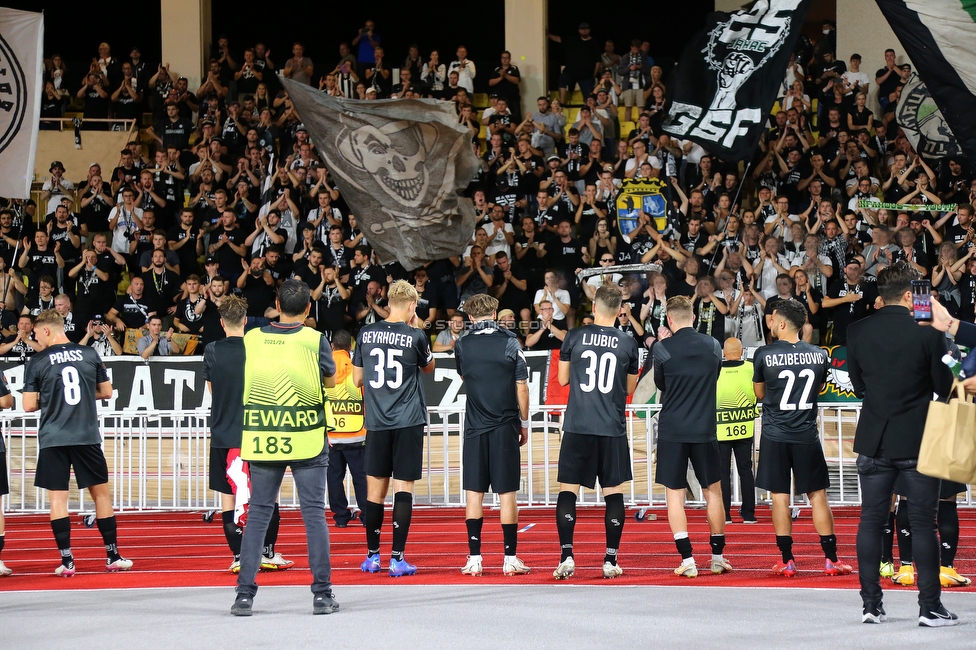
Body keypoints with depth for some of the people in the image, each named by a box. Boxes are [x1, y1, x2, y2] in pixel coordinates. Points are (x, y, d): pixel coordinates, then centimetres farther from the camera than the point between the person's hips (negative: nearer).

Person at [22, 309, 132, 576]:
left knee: (58, 497, 3)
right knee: (101, 493, 12)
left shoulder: (37, 361, -4)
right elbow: (106, 392, 10)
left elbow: (29, 406, -4)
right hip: (87, 436, 2)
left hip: (53, 439, -2)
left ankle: (67, 562, -1)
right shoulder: (89, 354, 2)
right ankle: (113, 557, 15)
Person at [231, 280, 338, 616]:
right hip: (307, 439, -2)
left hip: (262, 439, 2)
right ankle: (321, 593, 3)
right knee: (314, 513, 4)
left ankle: (245, 593, 4)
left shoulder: (251, 339, -1)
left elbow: (241, 383, 12)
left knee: (257, 513, 7)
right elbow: (331, 381, 10)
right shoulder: (315, 340, -6)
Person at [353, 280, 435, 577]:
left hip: (376, 422, 3)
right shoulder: (415, 336, -6)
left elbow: (357, 379, 11)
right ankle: (397, 559, -6)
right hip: (408, 422, -3)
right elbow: (429, 367, 14)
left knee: (375, 489, 10)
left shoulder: (366, 334, 3)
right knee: (403, 487, -2)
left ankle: (372, 556, 17)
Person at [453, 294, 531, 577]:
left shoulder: (462, 346, 2)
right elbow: (522, 387, -3)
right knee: (507, 494, 1)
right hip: (505, 428, -1)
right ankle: (510, 559, 2)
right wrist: (524, 423, 8)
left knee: (474, 493, 5)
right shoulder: (510, 343, -5)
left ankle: (474, 559, 3)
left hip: (475, 428, 1)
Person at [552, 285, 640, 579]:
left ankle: (566, 557, -4)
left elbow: (563, 379, 9)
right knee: (614, 493, 7)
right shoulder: (628, 343, 1)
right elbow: (630, 388, 12)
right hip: (613, 429, 1)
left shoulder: (575, 336, -1)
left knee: (567, 490, 5)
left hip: (577, 426, -1)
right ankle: (611, 560, 5)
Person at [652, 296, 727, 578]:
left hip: (671, 430, -2)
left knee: (675, 493, 3)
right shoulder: (712, 345, 2)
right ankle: (718, 557, 17)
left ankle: (687, 560, -4)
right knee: (713, 490, 14)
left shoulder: (662, 349, -7)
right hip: (704, 429, 2)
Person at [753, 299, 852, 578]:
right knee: (817, 495, 7)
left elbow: (760, 394, 6)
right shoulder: (819, 355, 0)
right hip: (807, 434, 2)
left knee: (780, 497, 4)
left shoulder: (764, 355, -9)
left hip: (775, 435, -2)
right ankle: (831, 560, 7)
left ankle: (787, 561, 4)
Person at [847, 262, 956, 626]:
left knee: (871, 520, 9)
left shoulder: (857, 332, -1)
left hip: (873, 441, 3)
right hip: (918, 441, -3)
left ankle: (871, 604, 8)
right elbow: (944, 387, -5)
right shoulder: (927, 332, -11)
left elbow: (858, 386, 7)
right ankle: (930, 606, 2)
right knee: (923, 523, 2)